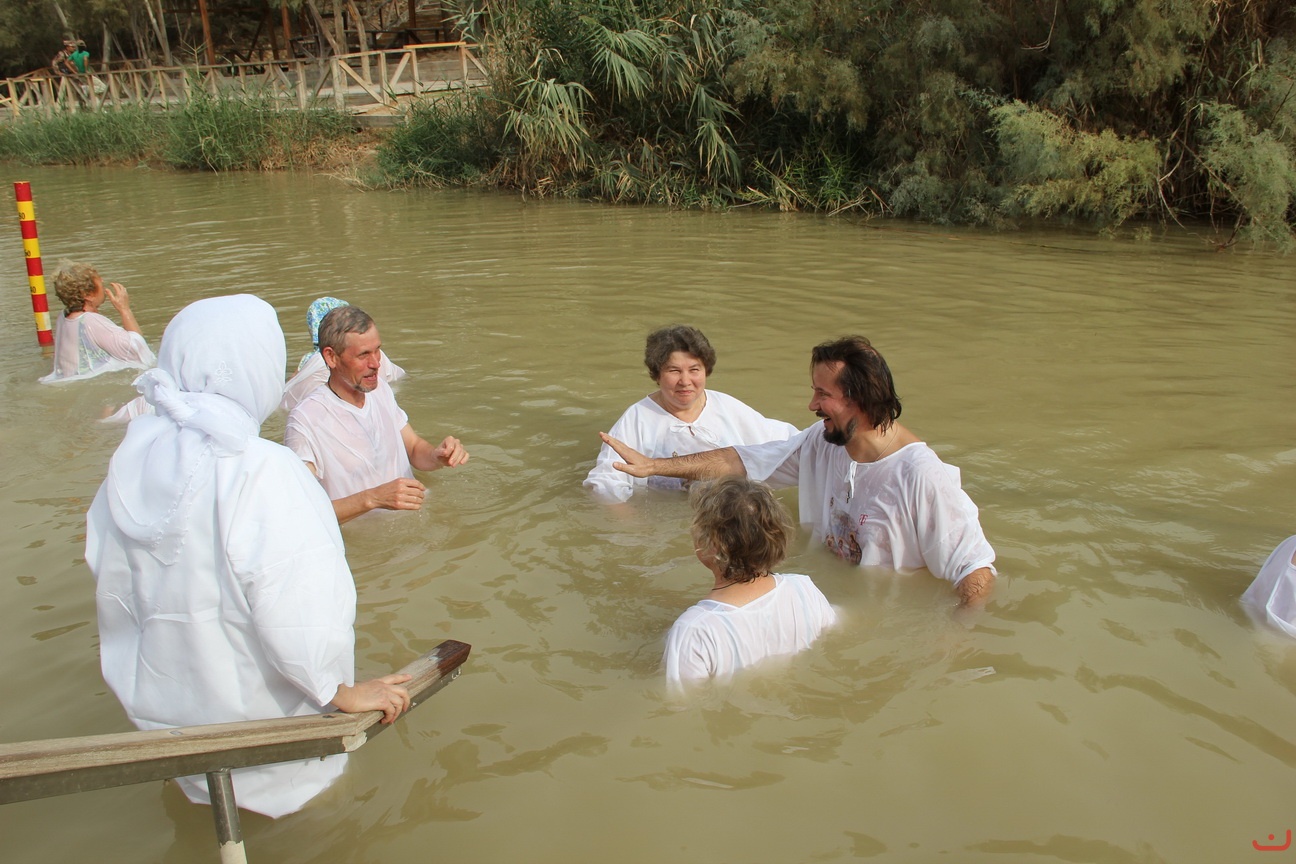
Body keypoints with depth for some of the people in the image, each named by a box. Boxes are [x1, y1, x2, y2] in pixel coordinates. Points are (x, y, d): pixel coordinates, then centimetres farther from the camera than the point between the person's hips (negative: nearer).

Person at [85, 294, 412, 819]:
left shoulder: (134, 458, -8)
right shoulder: (261, 471, -29)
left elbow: (111, 579, 4)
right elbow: (295, 607, -30)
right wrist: (340, 692, -14)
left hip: (163, 702, 6)